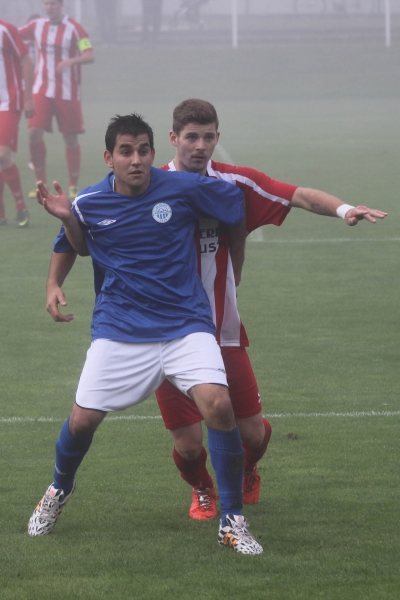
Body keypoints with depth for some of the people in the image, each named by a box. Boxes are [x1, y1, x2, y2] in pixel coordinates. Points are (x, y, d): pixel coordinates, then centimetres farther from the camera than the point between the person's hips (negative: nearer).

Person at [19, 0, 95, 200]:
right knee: (34, 133, -9)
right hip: (42, 91, 3)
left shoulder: (74, 29, -9)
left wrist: (70, 61, -34)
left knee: (70, 138, 2)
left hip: (68, 92, -3)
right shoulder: (37, 26, 4)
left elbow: (90, 56, -16)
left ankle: (73, 186, 15)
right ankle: (41, 183, 4)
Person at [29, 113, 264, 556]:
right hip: (119, 329, 2)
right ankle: (59, 491, 35)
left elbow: (241, 205, 4)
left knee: (218, 405, -22)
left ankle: (231, 522, -7)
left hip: (185, 323, -2)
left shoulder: (185, 189, -11)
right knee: (83, 419, -1)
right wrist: (67, 219, -3)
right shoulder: (90, 203, -4)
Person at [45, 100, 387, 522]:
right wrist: (54, 283, -9)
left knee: (252, 432, 2)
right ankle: (202, 491, 31)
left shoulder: (234, 183, -4)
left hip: (222, 329, 2)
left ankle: (246, 473, 42)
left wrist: (343, 209, -30)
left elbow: (299, 196, -12)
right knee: (189, 443, -7)